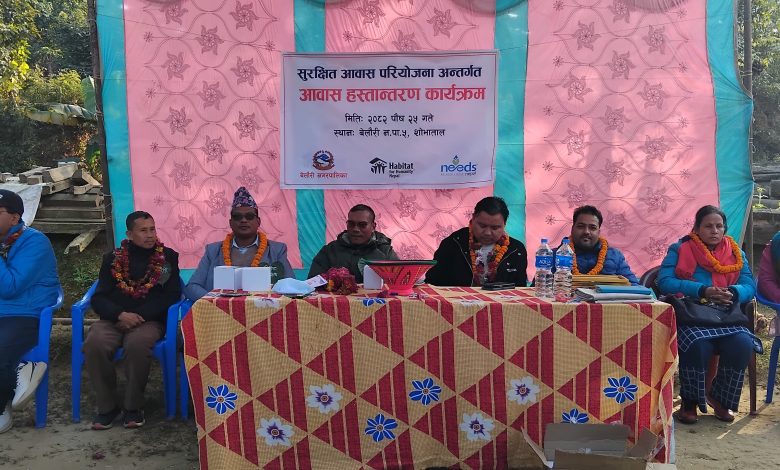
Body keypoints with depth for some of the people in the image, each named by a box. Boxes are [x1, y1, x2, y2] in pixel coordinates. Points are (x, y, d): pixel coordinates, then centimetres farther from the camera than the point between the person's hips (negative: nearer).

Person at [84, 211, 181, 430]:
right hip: (114, 319, 2)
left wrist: (140, 316, -11)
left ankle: (133, 407, -15)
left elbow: (173, 295, 1)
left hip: (150, 320, -2)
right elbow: (98, 298, 7)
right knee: (94, 344, -30)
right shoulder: (112, 259, 14)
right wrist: (120, 314, -15)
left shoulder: (168, 257, 10)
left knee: (138, 344, -36)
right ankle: (107, 406, -11)